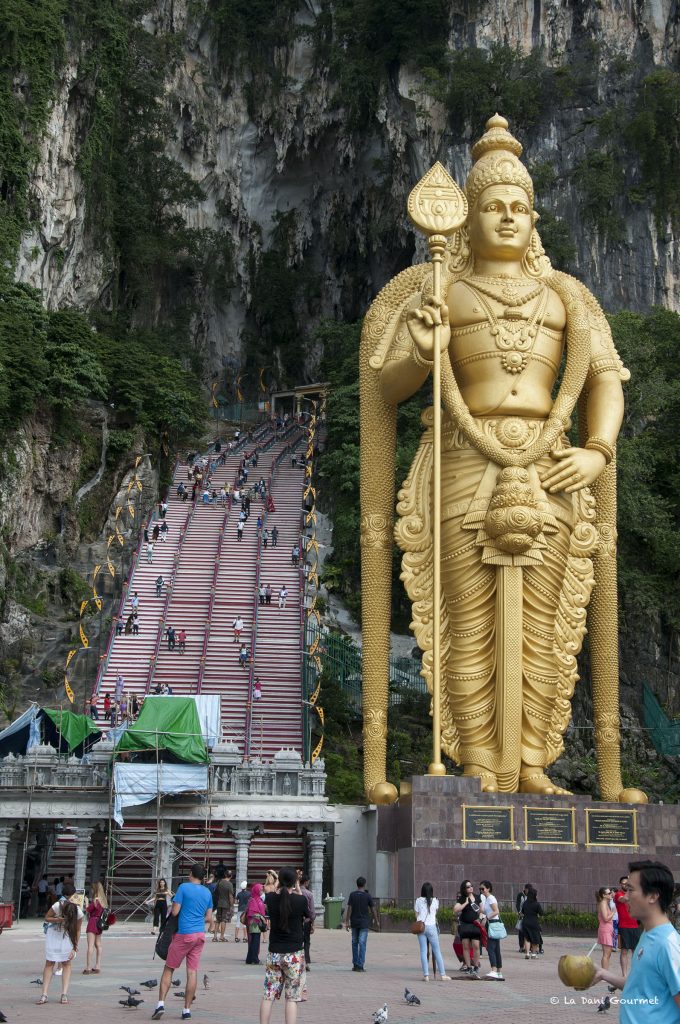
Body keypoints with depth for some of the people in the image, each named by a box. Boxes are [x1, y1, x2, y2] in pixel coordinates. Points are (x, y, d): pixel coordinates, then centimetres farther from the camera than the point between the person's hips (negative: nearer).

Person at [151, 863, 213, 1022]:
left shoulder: (184, 887, -7)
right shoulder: (207, 892, 8)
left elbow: (174, 912, -10)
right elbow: (208, 918, 11)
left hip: (184, 935, -4)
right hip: (200, 935, 4)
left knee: (168, 969, 5)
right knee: (192, 972, 4)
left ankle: (161, 1003, -3)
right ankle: (187, 1010, 5)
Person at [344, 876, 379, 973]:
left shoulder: (352, 895, -2)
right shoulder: (368, 895, -6)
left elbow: (349, 909, -6)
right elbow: (373, 909, -1)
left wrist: (347, 922, -3)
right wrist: (376, 921, 11)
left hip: (354, 922, 2)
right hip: (364, 923, -2)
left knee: (354, 943, 13)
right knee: (362, 944, -3)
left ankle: (355, 964, 17)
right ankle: (360, 966, -8)